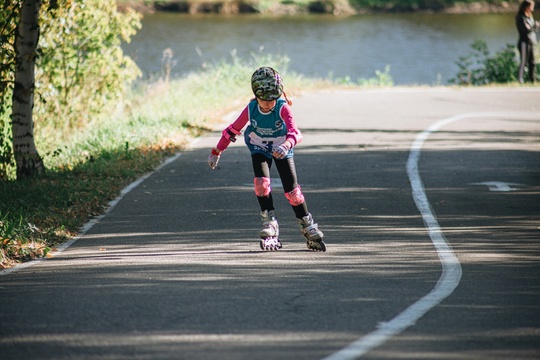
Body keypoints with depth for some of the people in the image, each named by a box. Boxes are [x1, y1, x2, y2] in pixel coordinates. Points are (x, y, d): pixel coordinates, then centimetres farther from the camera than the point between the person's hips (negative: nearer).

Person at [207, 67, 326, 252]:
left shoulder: (282, 108, -31)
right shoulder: (251, 109, -24)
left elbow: (295, 132, -44)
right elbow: (232, 130, -10)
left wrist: (286, 145, -66)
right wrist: (216, 152, -3)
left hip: (282, 149, -1)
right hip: (260, 149, 1)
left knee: (292, 189, -4)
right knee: (261, 182, -22)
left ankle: (308, 226, 14)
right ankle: (270, 223, -14)